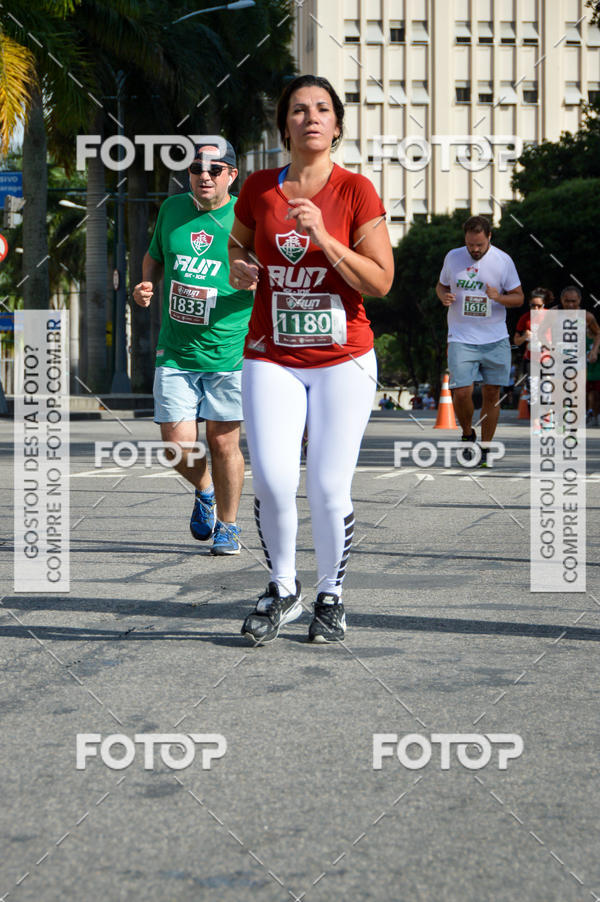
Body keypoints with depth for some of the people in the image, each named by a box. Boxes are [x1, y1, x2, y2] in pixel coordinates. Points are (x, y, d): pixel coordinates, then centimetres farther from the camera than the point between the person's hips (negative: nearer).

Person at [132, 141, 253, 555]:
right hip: (176, 351, 3)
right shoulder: (173, 209, 8)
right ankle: (205, 491, 29)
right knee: (178, 445, -4)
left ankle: (227, 525, 22)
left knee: (223, 442, 1)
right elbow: (155, 257, 24)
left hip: (229, 351, -3)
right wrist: (146, 286, 3)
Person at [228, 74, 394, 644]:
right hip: (271, 357, 2)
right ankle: (282, 590, 11)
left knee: (328, 489, -5)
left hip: (343, 360, -1)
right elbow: (238, 244, 23)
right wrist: (239, 269, 0)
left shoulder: (356, 191, -3)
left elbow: (380, 281, -7)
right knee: (272, 481, -12)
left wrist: (323, 238, -18)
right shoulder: (257, 189, 4)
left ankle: (331, 598, 17)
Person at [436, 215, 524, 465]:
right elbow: (441, 285, 18)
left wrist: (498, 297, -17)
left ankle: (484, 448, 16)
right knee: (461, 392, -12)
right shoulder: (453, 257, 3)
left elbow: (518, 297, 4)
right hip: (461, 339, 0)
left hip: (495, 340, 0)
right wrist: (444, 296, -6)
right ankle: (467, 434, 16)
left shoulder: (503, 260, -2)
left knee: (492, 394, 2)